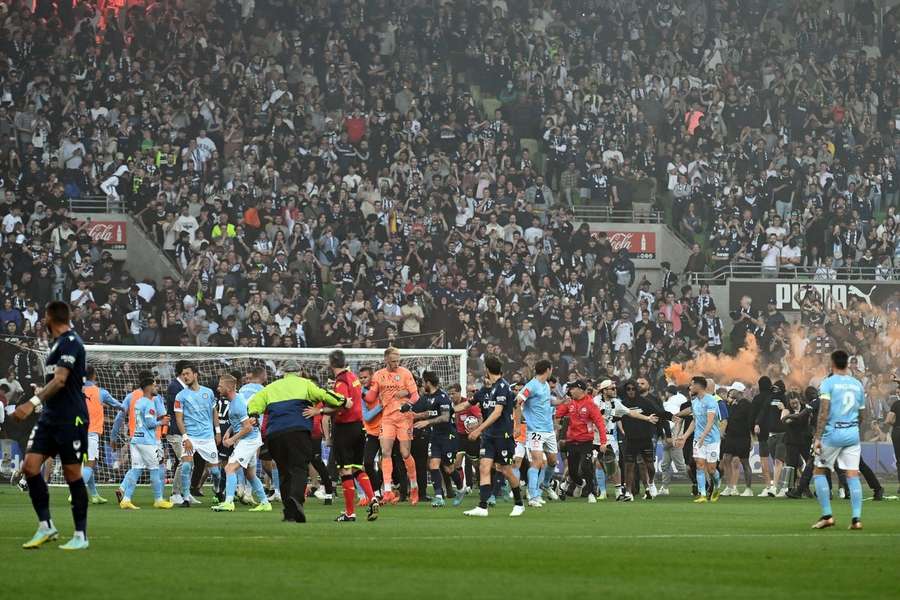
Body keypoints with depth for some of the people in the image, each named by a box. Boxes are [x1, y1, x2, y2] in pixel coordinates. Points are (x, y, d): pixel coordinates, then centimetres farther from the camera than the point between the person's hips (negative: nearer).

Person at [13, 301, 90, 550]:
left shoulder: (70, 342, -13)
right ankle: (46, 527, 4)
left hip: (71, 418, -9)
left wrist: (34, 402, -33)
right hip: (50, 417, 9)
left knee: (72, 473, -3)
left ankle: (81, 536, 6)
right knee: (30, 466, -2)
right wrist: (42, 392, 39)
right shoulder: (58, 343, 16)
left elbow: (60, 380, -24)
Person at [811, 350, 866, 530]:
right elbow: (861, 414, 15)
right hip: (853, 433, 4)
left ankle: (827, 515, 1)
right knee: (853, 475, 3)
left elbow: (824, 412, -13)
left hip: (833, 434, -4)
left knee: (819, 471, 9)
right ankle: (856, 518, -5)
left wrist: (817, 437, -14)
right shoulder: (857, 384, 10)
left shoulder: (828, 383, -5)